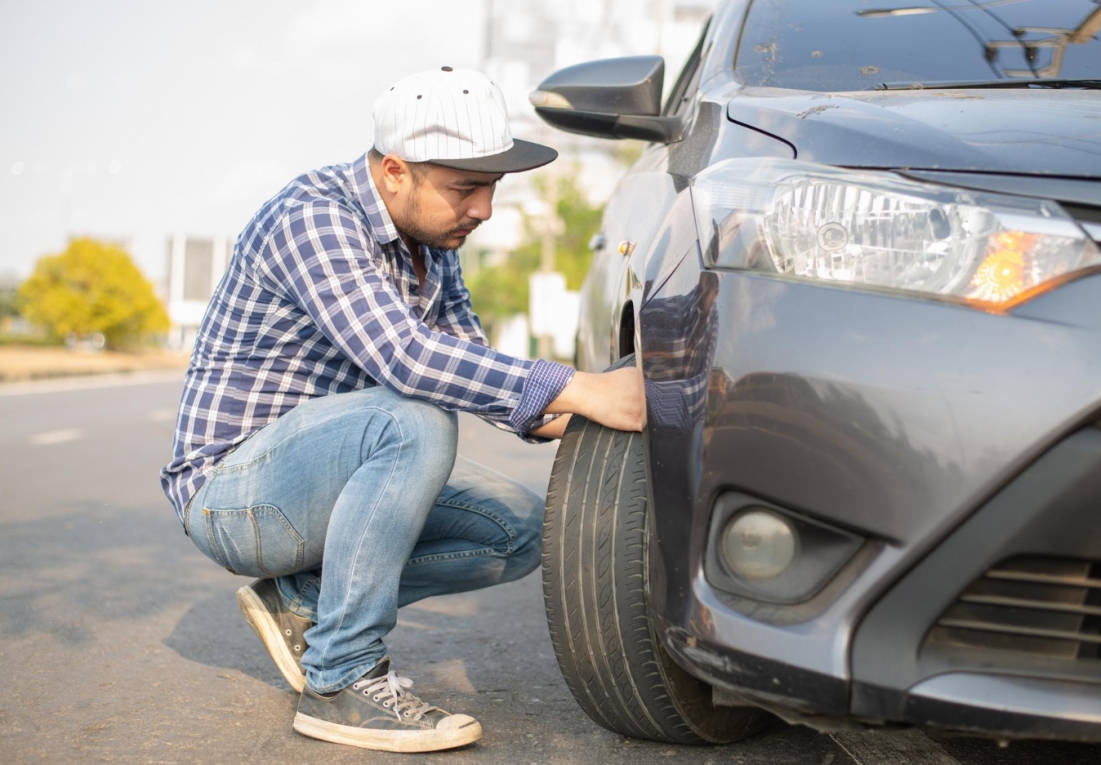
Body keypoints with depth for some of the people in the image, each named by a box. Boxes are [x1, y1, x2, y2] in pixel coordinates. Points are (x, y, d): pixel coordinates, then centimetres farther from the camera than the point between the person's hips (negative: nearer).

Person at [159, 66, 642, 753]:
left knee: (521, 530, 0)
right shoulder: (313, 215, -23)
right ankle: (341, 681, -22)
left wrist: (551, 417, -14)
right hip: (233, 488, -8)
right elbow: (403, 355, -37)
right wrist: (576, 390, -41)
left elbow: (468, 358, 8)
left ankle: (301, 599, 5)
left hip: (323, 475, 9)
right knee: (415, 423, -33)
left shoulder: (431, 238, 5)